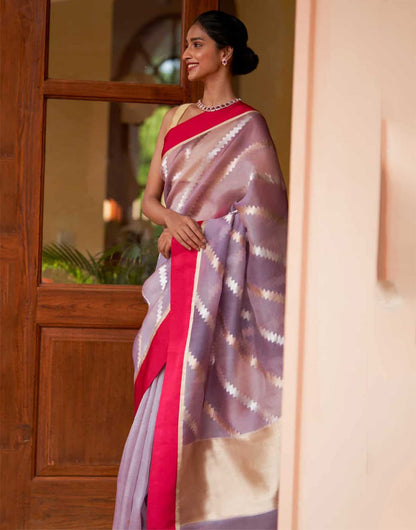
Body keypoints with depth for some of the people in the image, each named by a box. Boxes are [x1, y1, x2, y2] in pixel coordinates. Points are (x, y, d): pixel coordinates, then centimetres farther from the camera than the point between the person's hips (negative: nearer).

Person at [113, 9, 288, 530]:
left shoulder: (247, 126, -3)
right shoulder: (176, 118, 15)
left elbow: (259, 214, -6)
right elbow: (150, 198, 13)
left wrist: (194, 230, -10)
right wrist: (172, 219, -7)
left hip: (217, 279, -6)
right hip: (177, 273, 6)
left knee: (190, 395, -9)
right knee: (172, 394, 6)